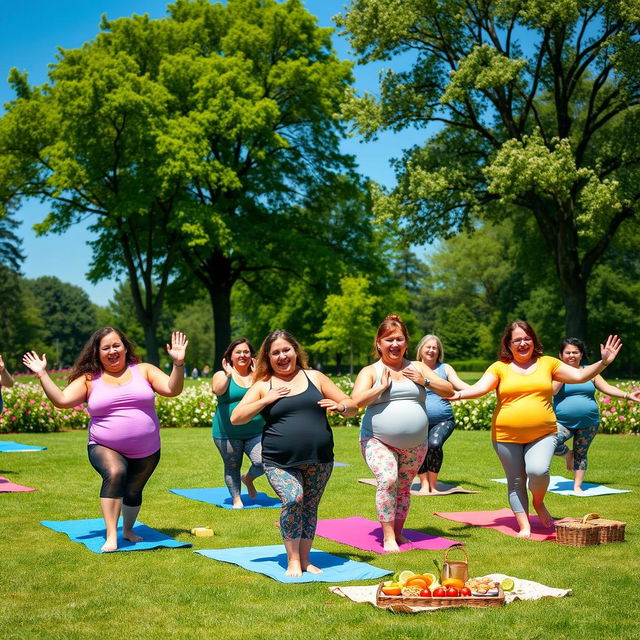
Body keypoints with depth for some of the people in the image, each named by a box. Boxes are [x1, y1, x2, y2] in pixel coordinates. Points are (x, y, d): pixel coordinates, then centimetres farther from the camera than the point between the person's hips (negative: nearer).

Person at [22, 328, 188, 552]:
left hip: (146, 451, 2)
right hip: (106, 448, -2)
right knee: (115, 473, -31)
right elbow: (62, 400, -7)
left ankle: (128, 530, 45)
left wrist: (178, 363, -19)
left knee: (133, 492, 12)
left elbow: (172, 390, -7)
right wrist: (42, 374, -12)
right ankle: (111, 536, -25)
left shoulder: (144, 370, 3)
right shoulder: (89, 380, 2)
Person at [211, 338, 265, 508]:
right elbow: (218, 390, -21)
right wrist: (229, 373, -14)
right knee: (232, 467, 8)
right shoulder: (221, 375, 1)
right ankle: (236, 499, 26)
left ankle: (248, 478, 20)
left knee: (263, 463, -12)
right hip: (227, 434, -1)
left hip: (256, 432, 1)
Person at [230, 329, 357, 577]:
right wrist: (266, 400, -8)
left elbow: (352, 406, 13)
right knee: (293, 499, -22)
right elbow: (235, 418, 1)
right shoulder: (263, 386, 7)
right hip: (280, 462, -2)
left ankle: (304, 560, 22)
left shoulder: (314, 377, 10)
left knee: (310, 507, 6)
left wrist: (339, 407, -11)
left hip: (319, 460, 2)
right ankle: (292, 560, -8)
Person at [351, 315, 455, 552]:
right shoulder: (370, 372, 1)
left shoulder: (418, 368, 10)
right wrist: (383, 386, -15)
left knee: (404, 487, 9)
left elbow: (449, 391, 6)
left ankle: (398, 532, 27)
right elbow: (356, 401, -14)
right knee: (387, 479, -23)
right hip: (378, 440, -3)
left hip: (415, 444, 4)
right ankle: (388, 538, -15)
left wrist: (425, 381, -8)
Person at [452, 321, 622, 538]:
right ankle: (524, 527, 20)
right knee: (516, 481, 7)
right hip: (507, 436, 1)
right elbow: (481, 387, -10)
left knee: (538, 471, -22)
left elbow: (580, 376, 7)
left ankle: (538, 503, 9)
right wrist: (458, 394, -28)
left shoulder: (547, 363, 8)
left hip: (543, 434, 0)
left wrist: (604, 362, -5)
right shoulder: (500, 367, 2)